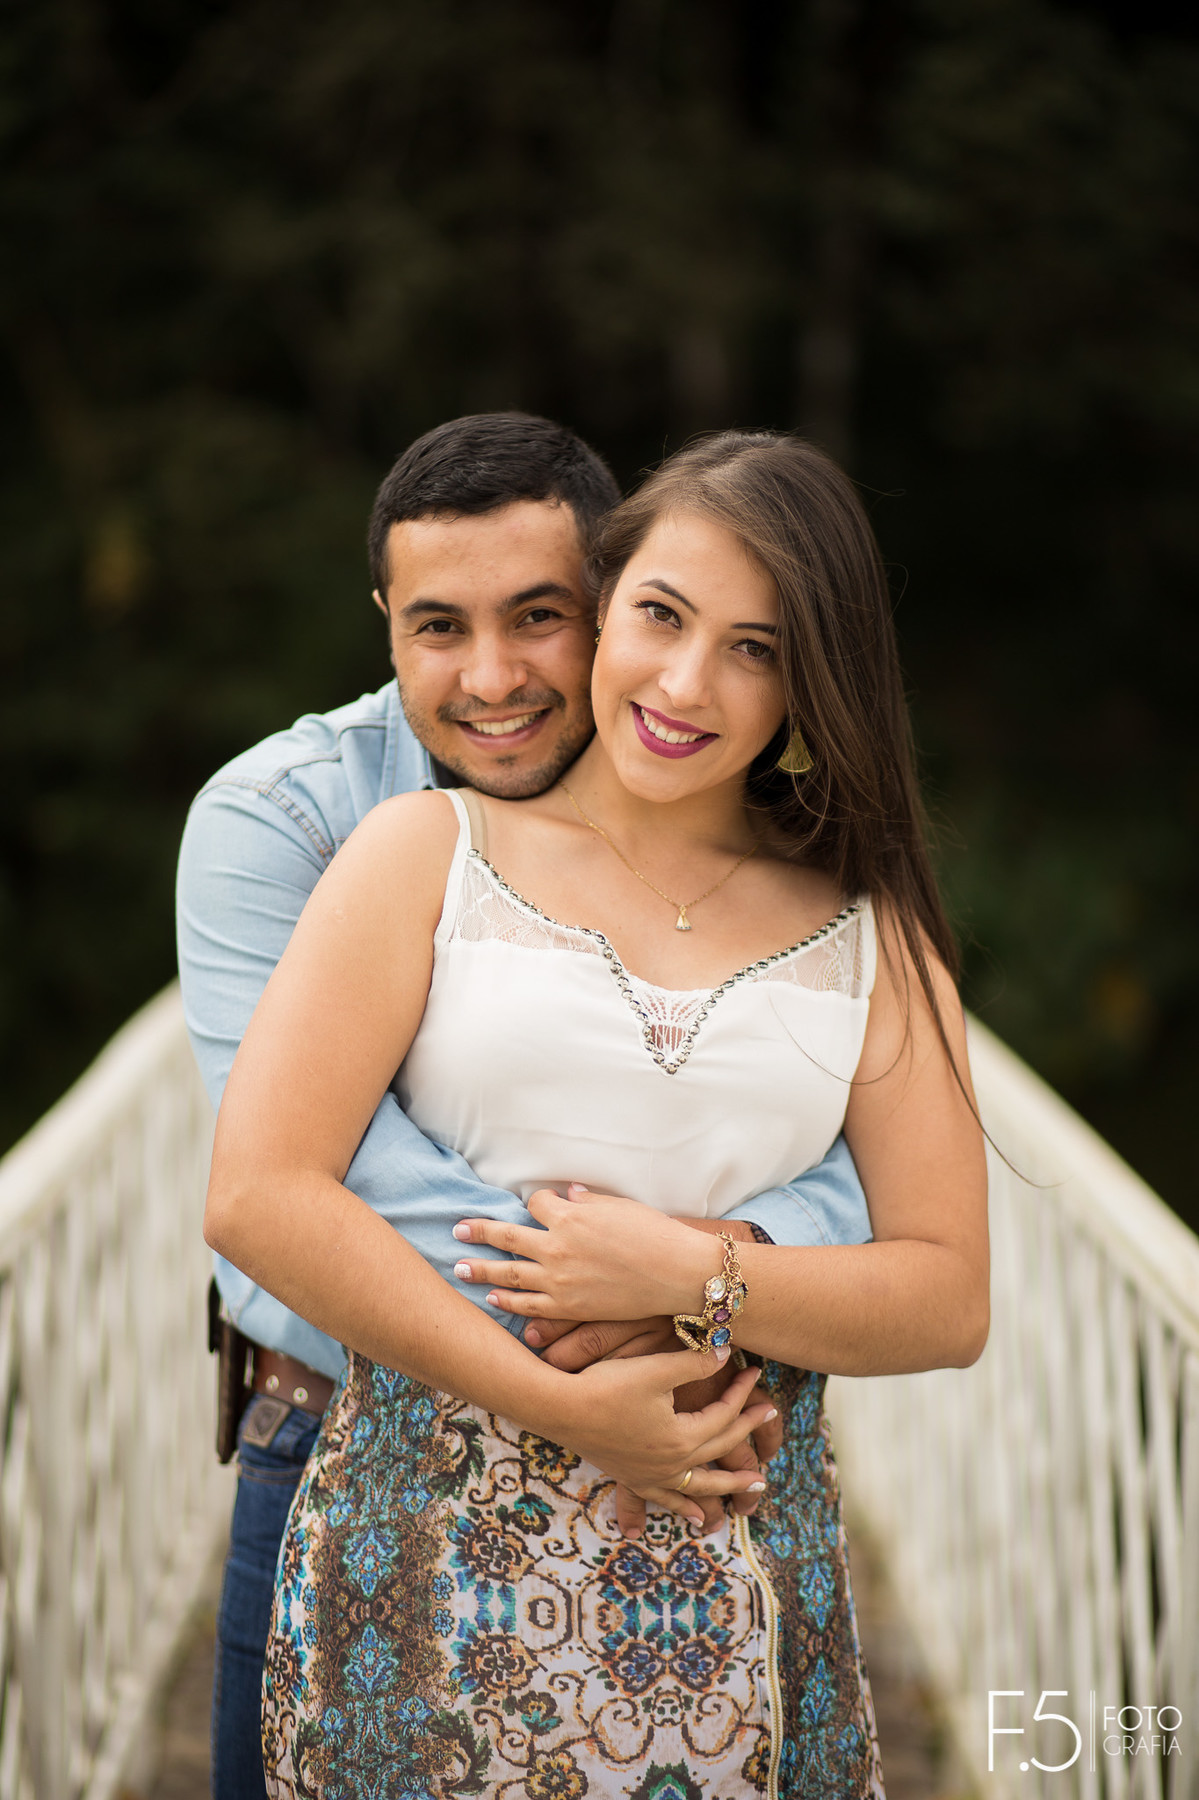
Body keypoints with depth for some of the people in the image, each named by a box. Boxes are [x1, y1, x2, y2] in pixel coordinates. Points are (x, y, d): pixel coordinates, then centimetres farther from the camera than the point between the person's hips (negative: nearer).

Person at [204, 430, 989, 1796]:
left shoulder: (871, 937, 9)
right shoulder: (430, 852, 3)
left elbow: (950, 1300, 5)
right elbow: (257, 1193, -7)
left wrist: (696, 1277, -12)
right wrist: (561, 1406, -11)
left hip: (739, 1584, 2)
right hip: (434, 1550, -1)